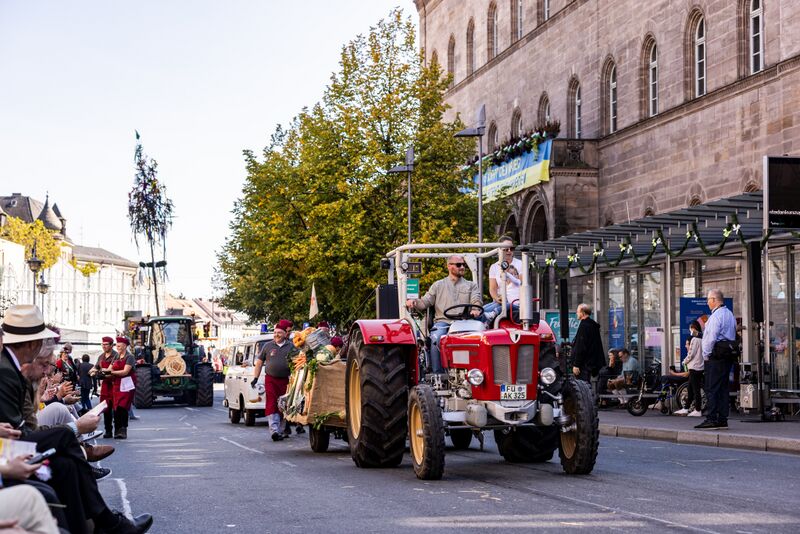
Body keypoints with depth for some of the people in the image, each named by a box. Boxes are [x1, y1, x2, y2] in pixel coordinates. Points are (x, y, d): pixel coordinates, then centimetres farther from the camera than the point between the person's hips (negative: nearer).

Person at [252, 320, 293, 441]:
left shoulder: (291, 347, 7)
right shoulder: (267, 346, 9)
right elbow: (259, 362, 14)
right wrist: (255, 377, 8)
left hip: (286, 380, 0)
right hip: (270, 380, 0)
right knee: (271, 405, -13)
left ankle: (281, 431, 16)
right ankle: (274, 430, -22)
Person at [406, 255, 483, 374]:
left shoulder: (471, 285, 23)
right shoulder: (438, 285, 24)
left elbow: (476, 301, 7)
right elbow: (425, 302, 15)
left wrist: (476, 309, -19)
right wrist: (414, 302, -8)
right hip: (442, 321, 1)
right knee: (436, 338, -34)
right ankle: (436, 373, -29)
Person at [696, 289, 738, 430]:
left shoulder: (716, 315, -13)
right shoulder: (730, 315, 17)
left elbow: (711, 338, -18)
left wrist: (706, 355, -8)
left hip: (716, 355, -10)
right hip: (729, 354, 10)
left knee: (712, 388, -8)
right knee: (724, 387, 9)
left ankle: (711, 419, -12)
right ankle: (722, 419, 10)